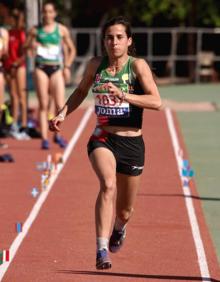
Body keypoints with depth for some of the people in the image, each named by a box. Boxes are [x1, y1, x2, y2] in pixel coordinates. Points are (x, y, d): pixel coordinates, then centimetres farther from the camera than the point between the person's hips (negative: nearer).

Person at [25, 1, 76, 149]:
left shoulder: (62, 30, 5)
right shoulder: (36, 30, 6)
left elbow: (72, 49, 14)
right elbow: (25, 47, 13)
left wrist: (67, 66, 4)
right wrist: (31, 45, -9)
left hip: (56, 68, 0)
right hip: (41, 68, 0)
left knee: (60, 105, -8)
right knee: (43, 105, -2)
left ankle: (57, 135, 12)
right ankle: (44, 138, 0)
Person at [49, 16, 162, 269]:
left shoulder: (137, 66, -9)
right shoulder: (95, 65, 2)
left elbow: (156, 101, -21)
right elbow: (81, 91, 22)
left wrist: (124, 96, -32)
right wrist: (62, 113, 8)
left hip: (132, 143, 0)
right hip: (102, 140, 1)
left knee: (125, 212, 13)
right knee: (108, 185, -31)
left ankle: (119, 227, 52)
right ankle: (102, 251, -36)